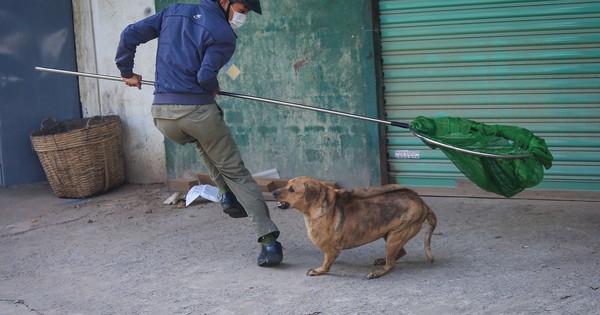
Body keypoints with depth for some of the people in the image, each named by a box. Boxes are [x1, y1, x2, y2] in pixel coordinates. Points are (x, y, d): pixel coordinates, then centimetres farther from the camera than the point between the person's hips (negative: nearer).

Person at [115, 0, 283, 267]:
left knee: (204, 140, 37)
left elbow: (130, 35, 11)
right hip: (197, 110, -5)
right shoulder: (223, 35, -3)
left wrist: (126, 71, 25)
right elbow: (206, 76, -13)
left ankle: (227, 194, 22)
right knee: (235, 172, 5)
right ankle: (268, 239, -3)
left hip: (162, 115, 5)